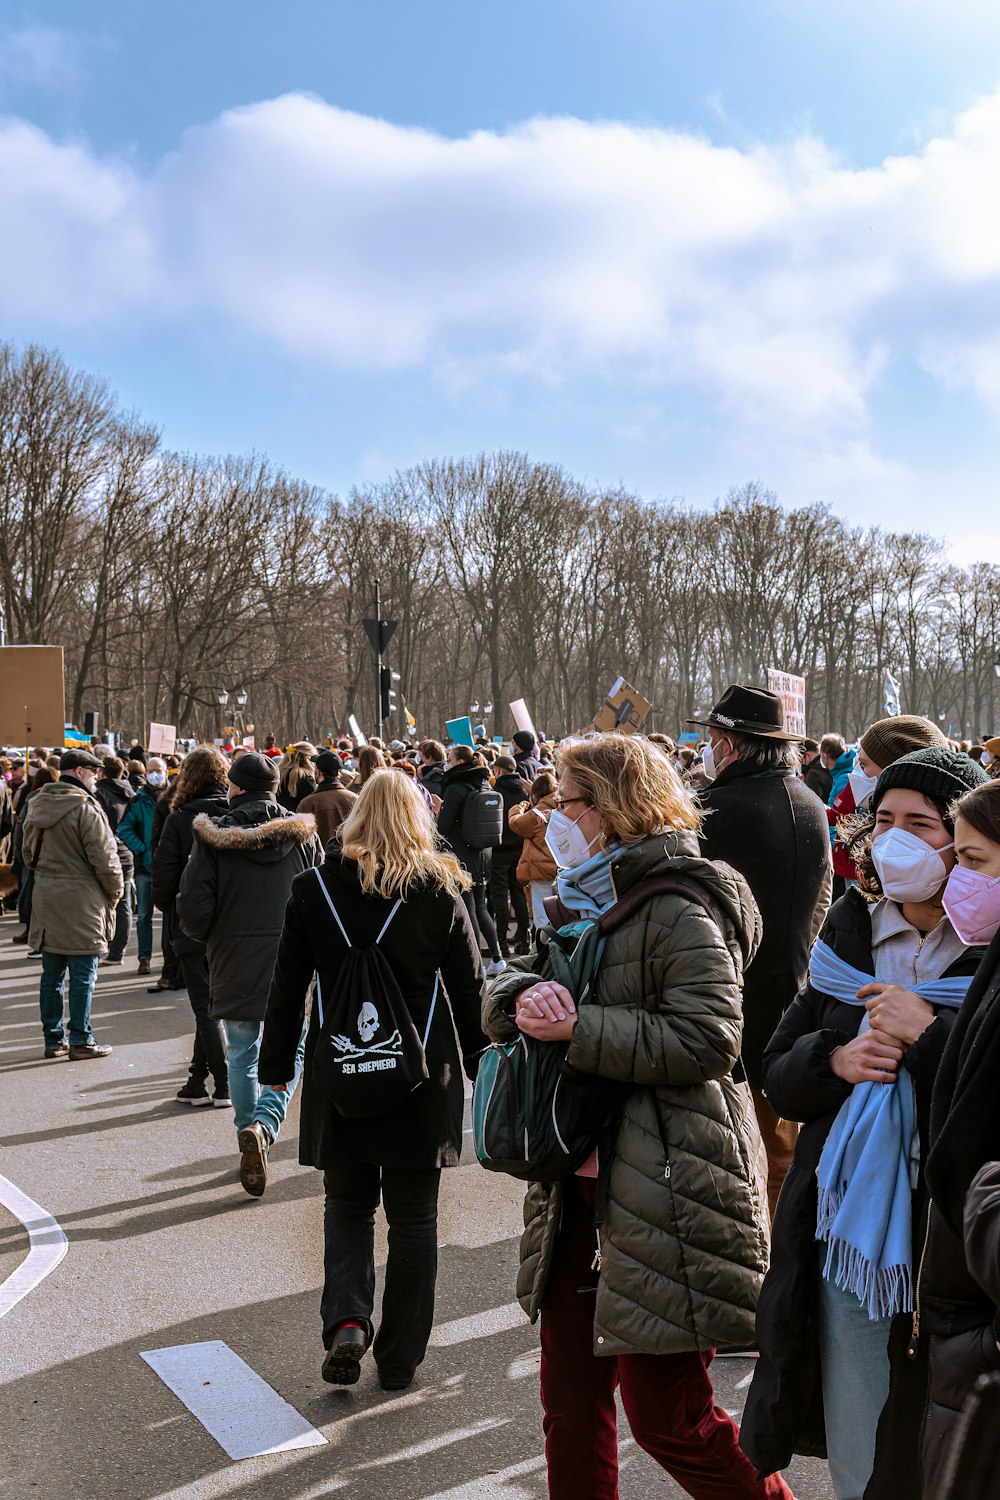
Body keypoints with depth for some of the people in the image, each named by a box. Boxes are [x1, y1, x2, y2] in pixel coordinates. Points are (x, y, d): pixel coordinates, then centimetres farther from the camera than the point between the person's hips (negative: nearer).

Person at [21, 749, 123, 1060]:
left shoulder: (37, 805, 9)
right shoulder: (86, 808, -16)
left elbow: (28, 851, 19)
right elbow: (104, 858, -16)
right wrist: (115, 891, -2)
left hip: (46, 900, 8)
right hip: (80, 901, -7)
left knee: (52, 974, 13)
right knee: (83, 976, 1)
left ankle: (53, 1039, 20)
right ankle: (81, 1042, 7)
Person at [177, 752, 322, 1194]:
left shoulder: (214, 837, -6)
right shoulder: (302, 834, 0)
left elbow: (193, 907, -10)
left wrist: (208, 939, 11)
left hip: (234, 964, 0)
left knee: (242, 1058, 16)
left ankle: (250, 1132, 21)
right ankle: (263, 1127, -13)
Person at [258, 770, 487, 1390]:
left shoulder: (314, 889, -4)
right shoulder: (441, 892, -6)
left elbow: (289, 987, 1)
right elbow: (470, 986, 0)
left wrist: (278, 1065, 11)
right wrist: (477, 1060, 13)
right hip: (423, 1076, 0)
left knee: (348, 1203, 19)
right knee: (413, 1216, 12)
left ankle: (347, 1320, -1)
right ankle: (400, 1357, 21)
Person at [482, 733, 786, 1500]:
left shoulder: (678, 910, -14)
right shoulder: (585, 902, 14)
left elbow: (705, 1039, -23)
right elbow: (500, 992, 11)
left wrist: (577, 1027, -21)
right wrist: (526, 996, -13)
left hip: (664, 1198, -9)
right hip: (582, 1184, 9)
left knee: (667, 1416, 3)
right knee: (571, 1397, 17)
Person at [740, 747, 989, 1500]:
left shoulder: (985, 949, -9)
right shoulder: (848, 938, 6)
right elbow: (779, 1077, 9)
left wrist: (930, 1036, -22)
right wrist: (834, 1060, -10)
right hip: (846, 1234, 4)